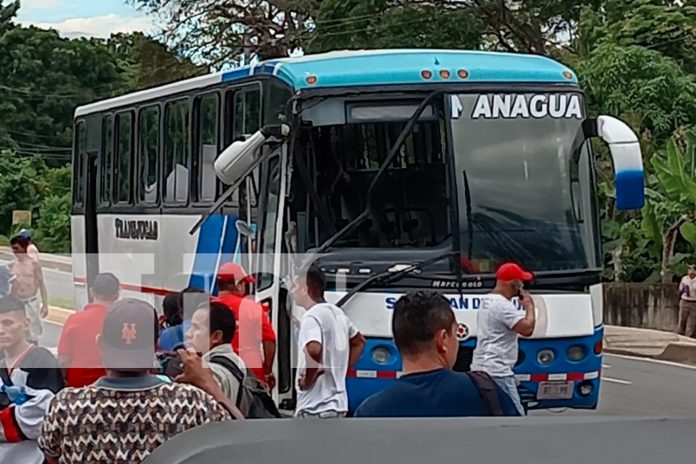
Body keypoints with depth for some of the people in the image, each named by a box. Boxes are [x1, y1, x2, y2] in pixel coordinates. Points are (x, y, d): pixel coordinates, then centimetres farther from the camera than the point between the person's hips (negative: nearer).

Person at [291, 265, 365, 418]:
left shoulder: (311, 317, -16)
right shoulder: (337, 313, 13)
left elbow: (314, 350, -35)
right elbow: (359, 341, 28)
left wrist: (308, 379, -19)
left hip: (315, 408, -10)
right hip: (337, 403, 10)